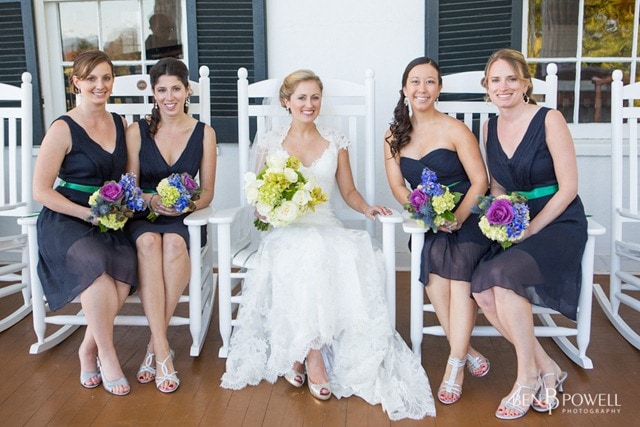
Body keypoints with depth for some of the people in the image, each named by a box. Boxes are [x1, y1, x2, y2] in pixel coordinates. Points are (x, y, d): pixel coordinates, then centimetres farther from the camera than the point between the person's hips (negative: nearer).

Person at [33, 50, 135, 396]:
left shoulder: (121, 125, 11)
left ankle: (88, 350, -8)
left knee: (125, 263, -28)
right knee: (95, 263, -35)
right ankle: (106, 354, -17)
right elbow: (41, 190, -7)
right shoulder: (63, 129, -5)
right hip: (66, 221, -4)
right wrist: (87, 213, -17)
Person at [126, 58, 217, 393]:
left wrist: (187, 203, -15)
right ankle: (162, 350, -34)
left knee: (174, 242, -36)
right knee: (149, 242, -36)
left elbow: (207, 193, 7)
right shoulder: (137, 131, 3)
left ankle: (154, 345, -24)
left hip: (184, 218, 0)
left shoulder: (204, 133, 6)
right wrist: (152, 200, -18)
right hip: (142, 217, 0)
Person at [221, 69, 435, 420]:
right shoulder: (270, 142, 11)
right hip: (285, 231, -2)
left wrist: (366, 208, -4)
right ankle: (313, 354, -25)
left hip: (327, 227, 2)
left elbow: (349, 191, 15)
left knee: (349, 258, -33)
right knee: (306, 253, -37)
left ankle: (301, 352, -23)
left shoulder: (335, 142, 15)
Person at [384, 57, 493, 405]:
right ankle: (465, 350, -11)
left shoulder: (454, 130, -4)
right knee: (435, 259, -26)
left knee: (459, 263, -27)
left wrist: (458, 216, -21)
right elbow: (398, 187, 3)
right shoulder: (394, 136, 8)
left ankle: (455, 364, -21)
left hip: (467, 218, -2)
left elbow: (480, 181, -7)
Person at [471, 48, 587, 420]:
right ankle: (548, 369, -1)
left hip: (558, 223, -5)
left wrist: (530, 229, -17)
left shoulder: (549, 120, -10)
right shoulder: (491, 127, 8)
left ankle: (528, 376, -9)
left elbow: (568, 188, -11)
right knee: (482, 288, -19)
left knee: (503, 274, -30)